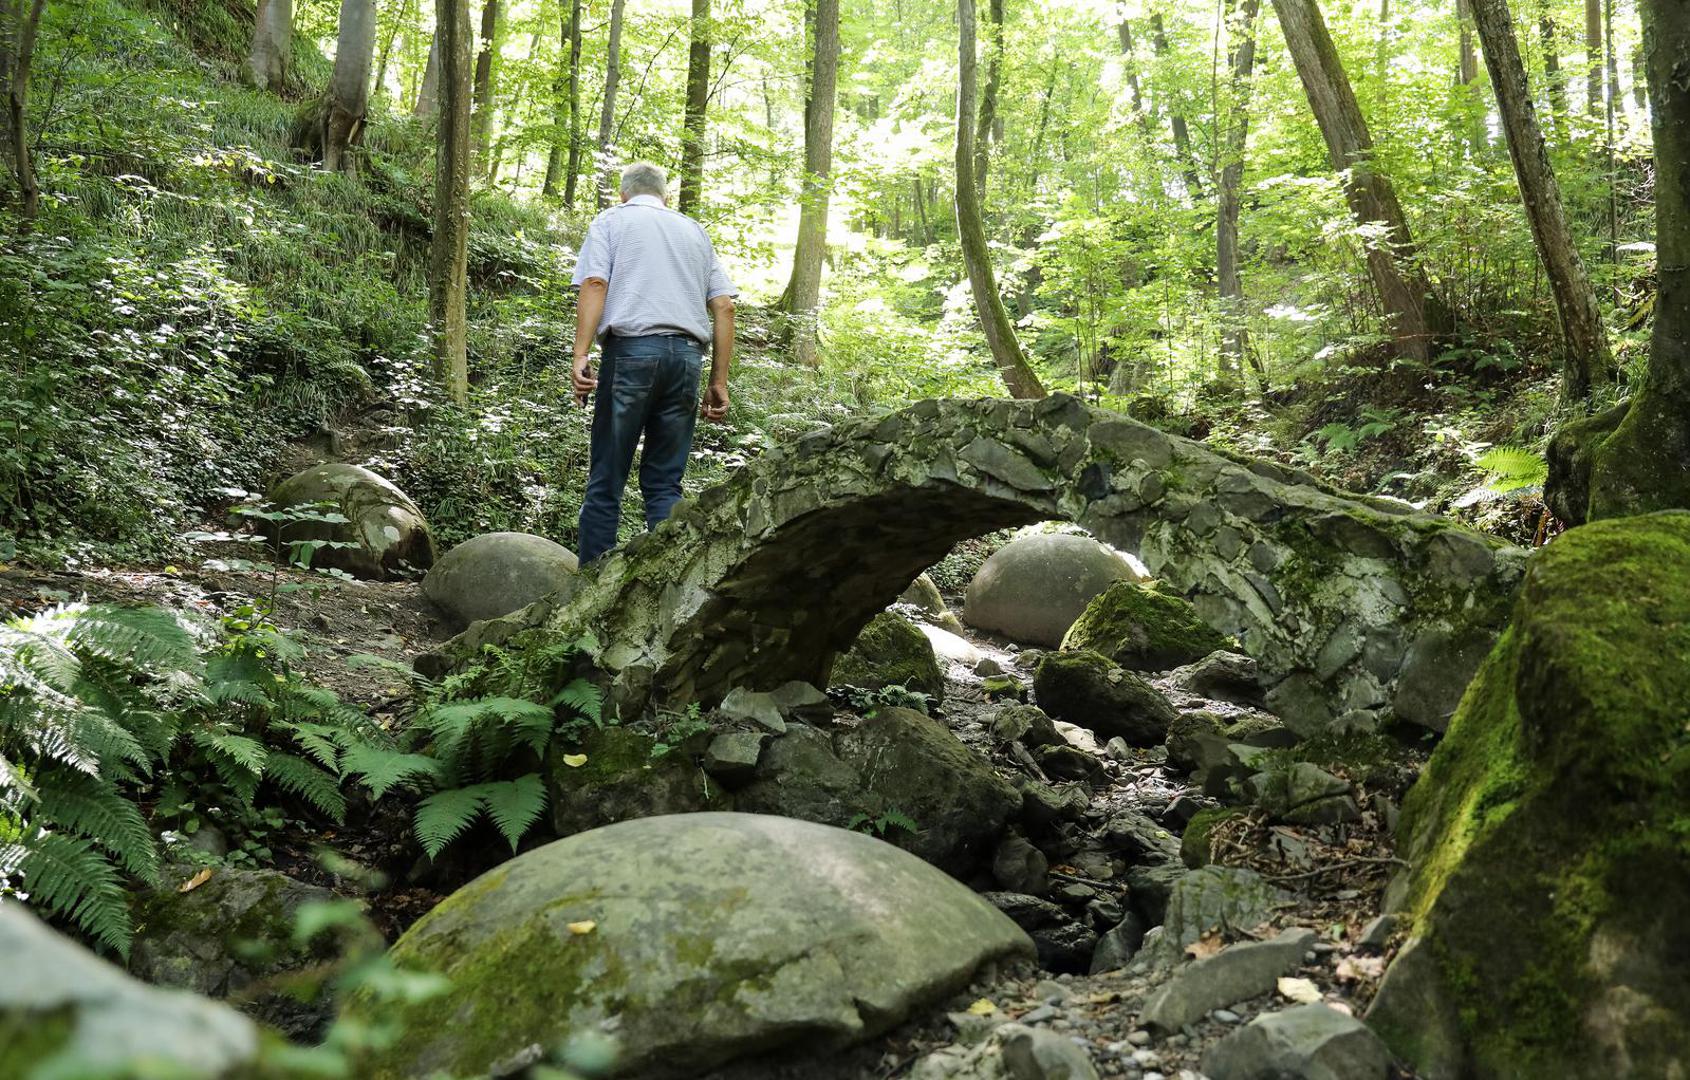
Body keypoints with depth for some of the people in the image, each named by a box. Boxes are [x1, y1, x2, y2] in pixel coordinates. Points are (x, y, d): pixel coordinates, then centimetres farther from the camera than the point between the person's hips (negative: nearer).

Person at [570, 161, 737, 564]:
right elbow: (724, 306, 15)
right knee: (665, 484, 7)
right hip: (687, 355, 3)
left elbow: (595, 283, -4)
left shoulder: (611, 220, 14)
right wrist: (719, 382, 14)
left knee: (606, 482, 0)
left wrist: (581, 355, -11)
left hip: (632, 348, -3)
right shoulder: (695, 230, 24)